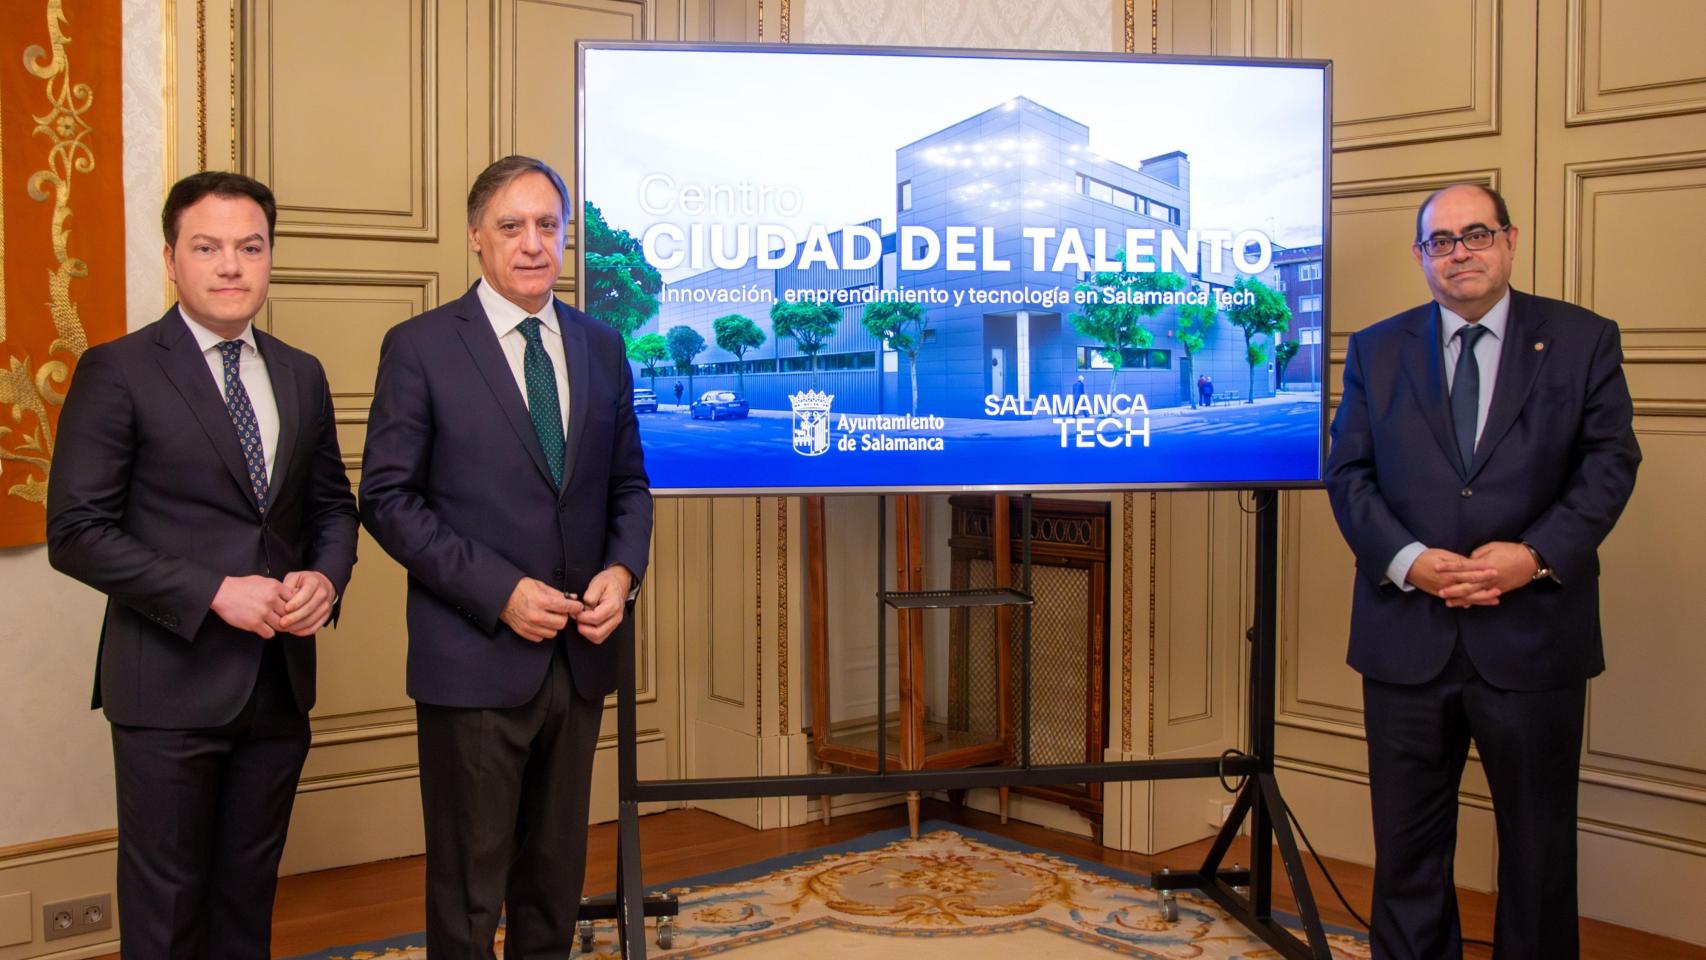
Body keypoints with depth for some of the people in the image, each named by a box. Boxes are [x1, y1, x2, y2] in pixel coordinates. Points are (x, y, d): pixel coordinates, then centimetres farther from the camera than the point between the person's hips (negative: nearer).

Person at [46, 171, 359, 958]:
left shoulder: (302, 376, 9)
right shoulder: (117, 372, -7)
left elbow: (331, 504, 15)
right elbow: (75, 533, -12)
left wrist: (326, 577, -6)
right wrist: (215, 593, -18)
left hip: (280, 681, 5)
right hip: (171, 683, -5)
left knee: (249, 893, 17)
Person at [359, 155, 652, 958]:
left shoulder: (601, 347, 9)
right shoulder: (420, 346, -5)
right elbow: (388, 499, -8)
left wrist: (622, 570, -6)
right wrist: (501, 592, -16)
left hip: (579, 653, 4)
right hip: (473, 658, -4)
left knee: (556, 873, 16)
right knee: (469, 885, 7)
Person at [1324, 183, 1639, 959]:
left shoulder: (1582, 340, 4)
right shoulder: (1376, 351, 8)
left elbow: (1610, 462, -2)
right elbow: (1348, 473, 3)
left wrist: (1537, 555, -16)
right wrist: (1406, 559, -13)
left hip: (1534, 634, -1)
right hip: (1407, 635, 1)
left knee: (1538, 839, 11)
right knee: (1407, 838, 11)